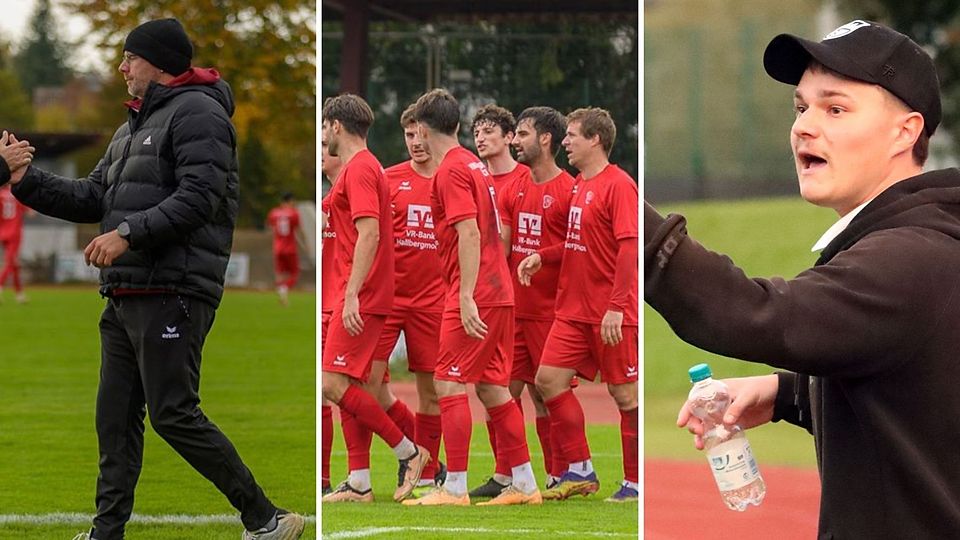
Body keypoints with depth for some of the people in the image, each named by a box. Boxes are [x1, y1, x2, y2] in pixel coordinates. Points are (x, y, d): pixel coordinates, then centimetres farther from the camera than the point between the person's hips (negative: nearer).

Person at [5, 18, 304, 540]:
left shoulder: (197, 113, -7)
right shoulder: (133, 128, 23)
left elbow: (198, 198, -18)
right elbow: (93, 198, 22)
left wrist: (128, 233, -24)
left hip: (172, 295, -10)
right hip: (124, 297, 10)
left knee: (174, 415, -12)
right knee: (115, 417, 8)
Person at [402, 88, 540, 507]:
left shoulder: (450, 170, -11)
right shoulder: (473, 164, 17)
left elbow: (469, 235, -19)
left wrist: (466, 297, -22)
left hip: (474, 298, -9)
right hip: (499, 293, 9)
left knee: (449, 384, -6)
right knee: (492, 386, 12)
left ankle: (454, 488, -7)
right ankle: (524, 485, 13)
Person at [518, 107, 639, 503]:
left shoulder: (618, 185, -13)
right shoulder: (579, 185, 14)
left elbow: (629, 247, -19)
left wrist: (616, 306, -24)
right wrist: (542, 257, 7)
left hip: (613, 313, -9)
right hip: (574, 308, 9)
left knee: (625, 394, 0)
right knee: (548, 379, 2)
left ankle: (635, 482, 9)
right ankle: (580, 471, 11)